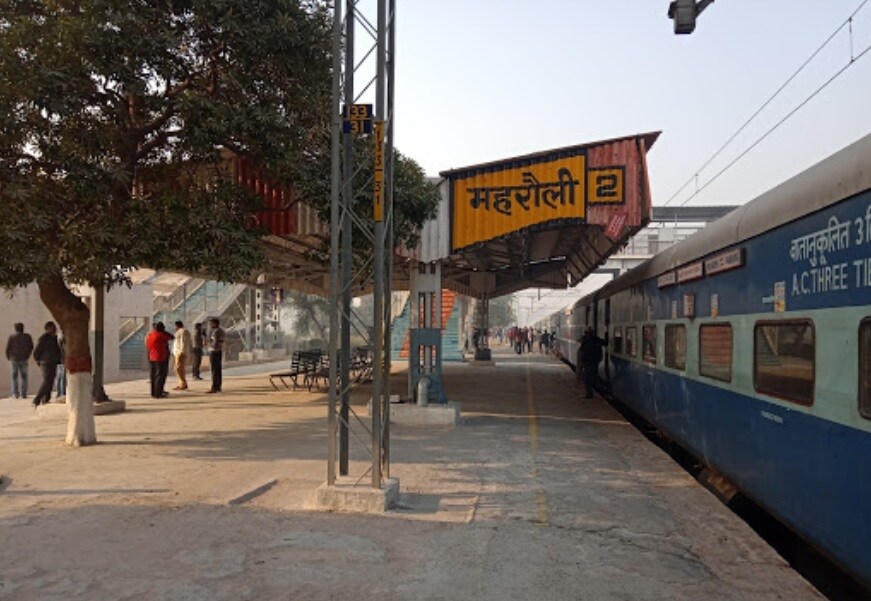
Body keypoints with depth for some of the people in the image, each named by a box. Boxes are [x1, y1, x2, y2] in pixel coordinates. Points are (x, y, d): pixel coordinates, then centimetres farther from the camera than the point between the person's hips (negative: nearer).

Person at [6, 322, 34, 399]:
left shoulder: (11, 337, -6)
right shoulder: (27, 337, -1)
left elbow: (7, 348, -4)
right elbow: (31, 347, 6)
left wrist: (8, 357, 11)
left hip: (14, 359, -1)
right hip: (24, 359, 1)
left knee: (14, 377, 8)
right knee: (24, 377, 7)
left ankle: (16, 394, 4)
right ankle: (23, 394, 2)